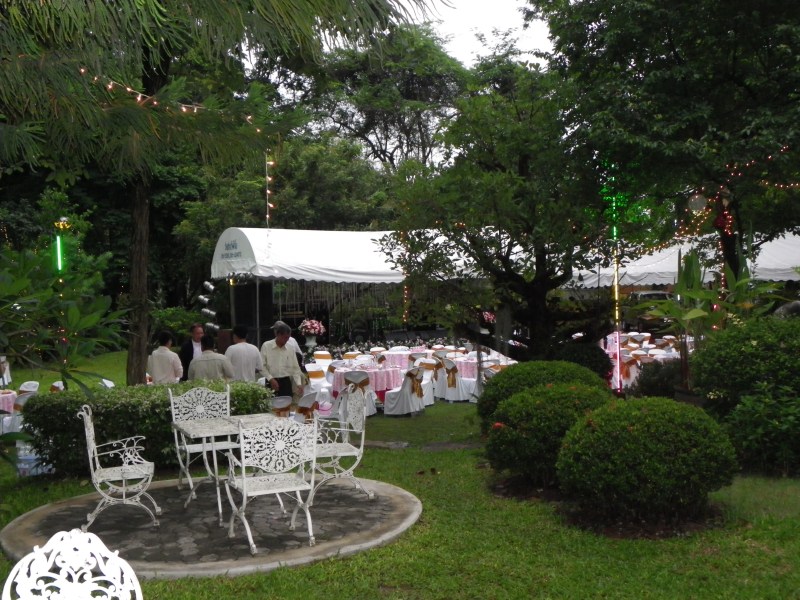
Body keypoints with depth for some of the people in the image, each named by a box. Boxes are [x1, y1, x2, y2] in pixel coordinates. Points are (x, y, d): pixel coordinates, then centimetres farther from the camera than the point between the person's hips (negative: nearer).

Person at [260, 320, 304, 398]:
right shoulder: (266, 346, -5)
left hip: (286, 382, 3)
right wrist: (270, 379, -15)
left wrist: (299, 383, -6)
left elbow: (295, 368, 6)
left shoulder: (290, 349, 4)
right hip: (272, 382, -3)